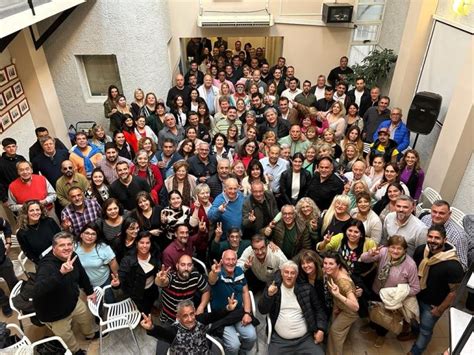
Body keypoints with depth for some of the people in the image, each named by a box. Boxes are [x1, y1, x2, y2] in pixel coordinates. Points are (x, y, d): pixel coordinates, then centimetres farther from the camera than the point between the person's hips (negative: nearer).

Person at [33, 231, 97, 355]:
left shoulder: (72, 256, -12)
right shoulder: (47, 266, -36)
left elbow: (81, 274, 8)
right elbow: (38, 291, -54)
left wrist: (90, 291, 16)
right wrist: (60, 273, -64)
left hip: (73, 302, 7)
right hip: (54, 313, -6)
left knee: (86, 317, 29)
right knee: (66, 337, 17)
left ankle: (90, 335, 62)